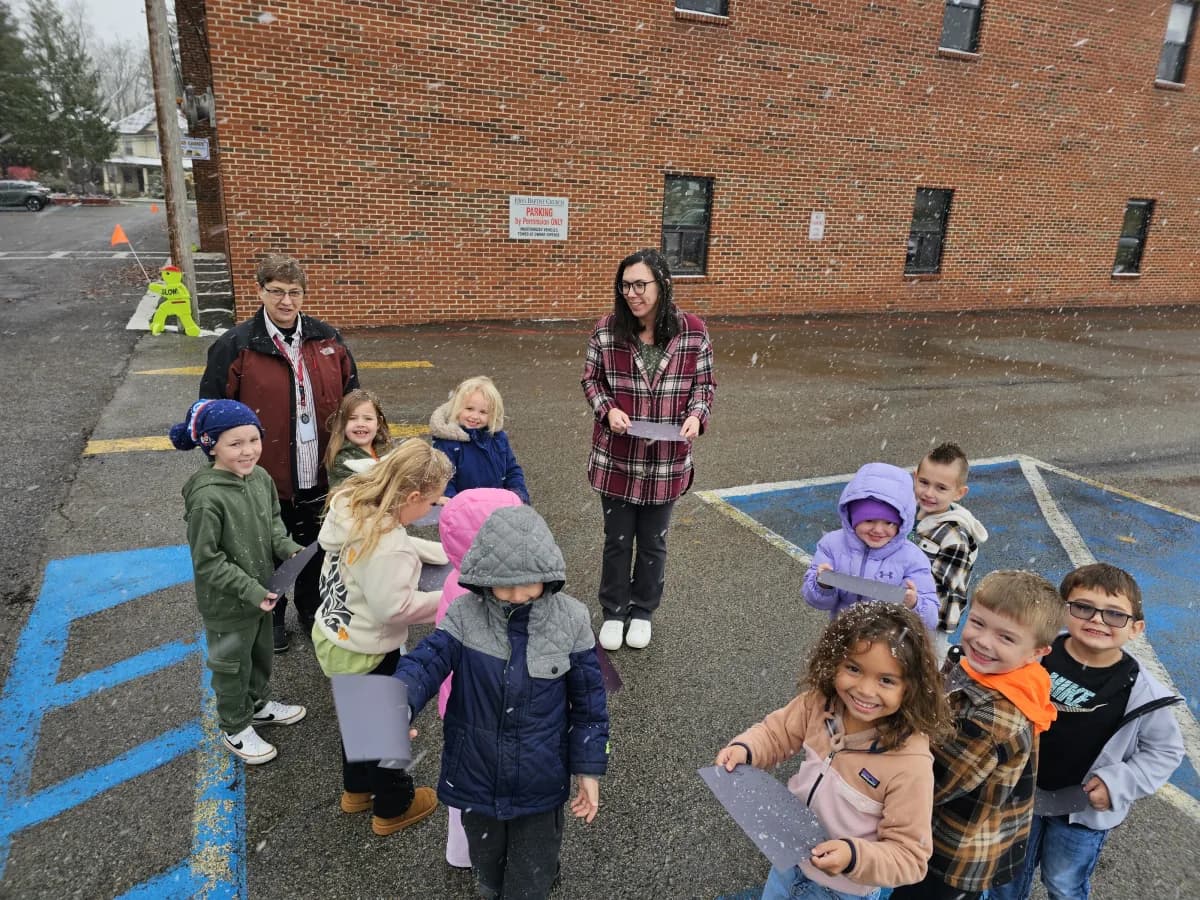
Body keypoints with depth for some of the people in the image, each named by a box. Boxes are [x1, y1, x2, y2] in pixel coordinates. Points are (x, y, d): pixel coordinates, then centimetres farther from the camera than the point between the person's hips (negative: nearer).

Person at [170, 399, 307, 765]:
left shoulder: (261, 478, -9)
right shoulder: (207, 498, -30)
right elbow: (207, 561, -24)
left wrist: (288, 548, -10)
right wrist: (251, 591, -23)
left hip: (261, 592, 7)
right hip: (228, 605, -7)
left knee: (261, 653, 28)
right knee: (232, 665, 16)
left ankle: (259, 704, 53)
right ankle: (235, 730, 39)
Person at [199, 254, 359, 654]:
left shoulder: (327, 339, 0)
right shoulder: (235, 346, -11)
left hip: (320, 477, 3)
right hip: (265, 481, -3)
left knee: (315, 549, 21)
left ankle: (311, 607, 45)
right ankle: (271, 618, 41)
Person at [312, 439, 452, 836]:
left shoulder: (349, 502, -10)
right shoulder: (390, 550, -37)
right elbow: (395, 608, -28)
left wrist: (443, 551, -1)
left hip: (332, 635, 8)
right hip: (366, 653, -8)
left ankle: (357, 789, 53)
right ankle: (394, 807, 41)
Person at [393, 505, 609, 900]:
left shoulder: (570, 619, -16)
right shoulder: (465, 615, -15)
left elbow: (588, 699, -7)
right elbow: (426, 661, -25)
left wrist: (589, 768, -4)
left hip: (539, 780, -1)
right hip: (477, 774, 2)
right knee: (486, 860, 29)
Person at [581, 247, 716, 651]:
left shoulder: (693, 331, -8)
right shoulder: (607, 330, -9)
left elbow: (704, 383, 2)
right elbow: (591, 378, 3)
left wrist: (697, 414, -17)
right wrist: (607, 409, -15)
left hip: (666, 461, 0)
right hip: (616, 459, 0)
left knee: (653, 543, 17)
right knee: (617, 541, 15)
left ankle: (642, 612, 40)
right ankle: (614, 612, 37)